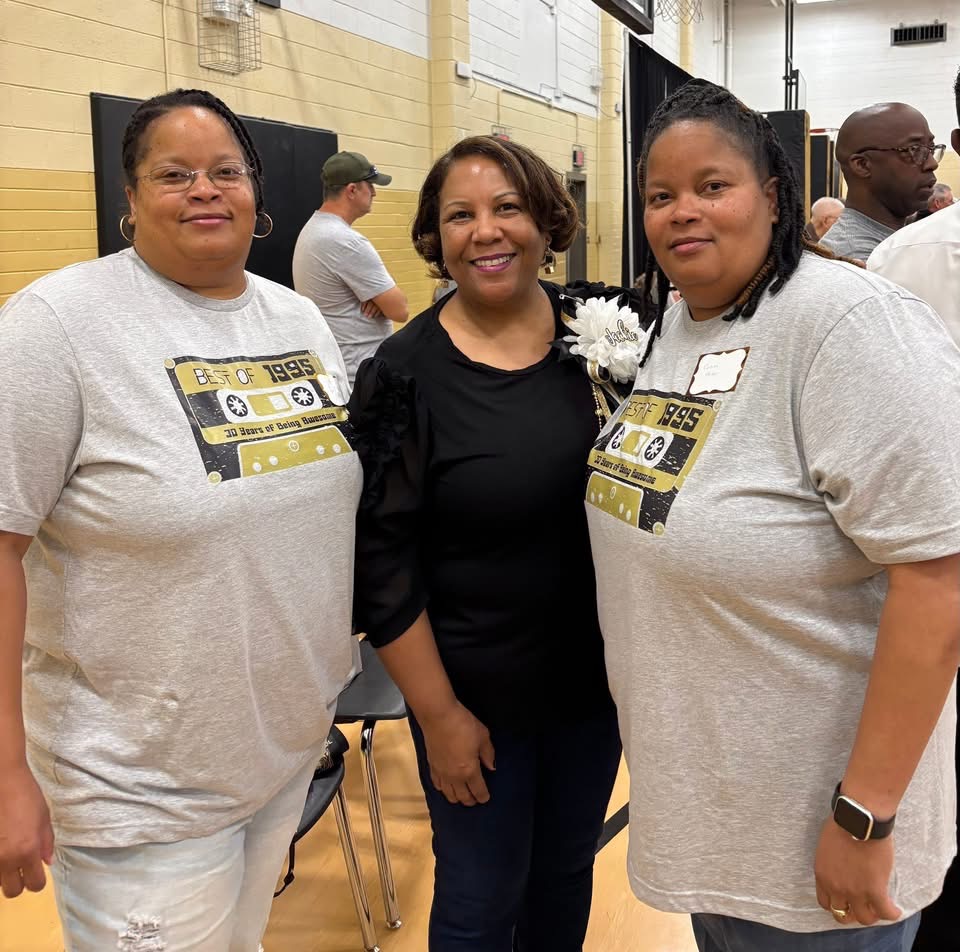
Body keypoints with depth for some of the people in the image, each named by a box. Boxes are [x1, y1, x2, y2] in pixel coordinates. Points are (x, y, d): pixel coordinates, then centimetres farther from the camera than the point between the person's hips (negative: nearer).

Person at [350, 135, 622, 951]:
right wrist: (437, 713, -12)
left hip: (596, 674, 4)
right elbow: (384, 562, -12)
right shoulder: (404, 373, -14)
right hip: (474, 693, -3)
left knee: (567, 869, 21)